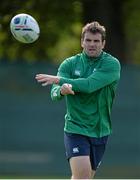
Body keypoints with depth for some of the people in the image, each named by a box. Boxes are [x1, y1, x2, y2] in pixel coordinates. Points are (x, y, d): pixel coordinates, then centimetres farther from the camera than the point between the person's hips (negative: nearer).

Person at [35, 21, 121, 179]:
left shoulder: (112, 64, -7)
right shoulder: (70, 64, 0)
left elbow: (90, 85, -23)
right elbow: (54, 93, -11)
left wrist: (59, 80, -25)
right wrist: (61, 90, -36)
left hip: (100, 131, 1)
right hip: (75, 129, -1)